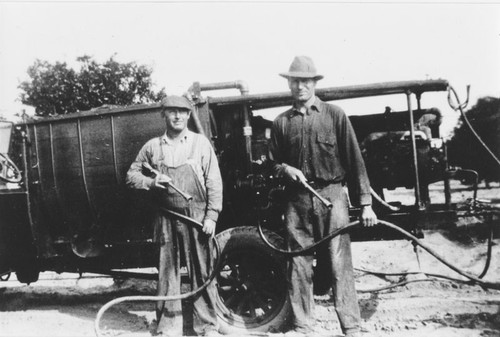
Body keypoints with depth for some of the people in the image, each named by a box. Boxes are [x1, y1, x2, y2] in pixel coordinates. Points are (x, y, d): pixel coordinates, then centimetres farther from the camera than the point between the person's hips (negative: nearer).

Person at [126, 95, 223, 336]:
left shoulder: (201, 143, 3)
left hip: (196, 216, -2)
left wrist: (211, 216, -7)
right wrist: (151, 182, -8)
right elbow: (131, 175, 13)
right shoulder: (152, 146, 8)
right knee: (167, 272, 7)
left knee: (202, 272, 3)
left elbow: (214, 182, 0)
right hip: (166, 217, 2)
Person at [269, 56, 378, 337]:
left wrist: (365, 203, -3)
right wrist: (286, 169, -5)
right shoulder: (282, 122, 11)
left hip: (332, 195, -2)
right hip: (298, 200, 3)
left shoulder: (334, 115, 4)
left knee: (340, 264, -3)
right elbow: (274, 163, 19)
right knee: (300, 266, 5)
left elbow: (354, 160, 2)